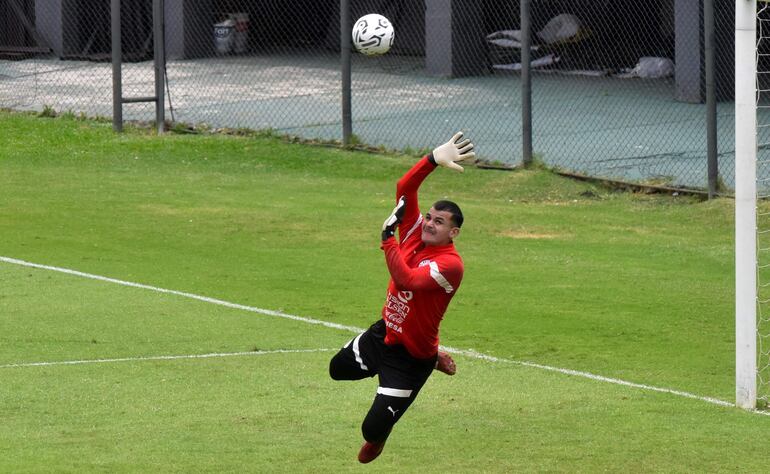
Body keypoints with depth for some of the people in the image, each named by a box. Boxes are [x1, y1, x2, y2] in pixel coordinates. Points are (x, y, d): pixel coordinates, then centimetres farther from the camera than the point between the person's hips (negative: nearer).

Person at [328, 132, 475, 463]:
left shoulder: (450, 263, -28)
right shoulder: (416, 233, -7)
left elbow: (407, 279, -41)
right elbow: (404, 188, -10)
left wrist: (389, 236, -35)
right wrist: (433, 160, -21)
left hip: (410, 358, -9)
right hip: (383, 333, 9)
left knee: (373, 429, -8)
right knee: (338, 369, 33)